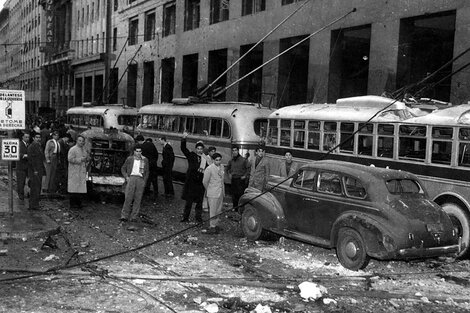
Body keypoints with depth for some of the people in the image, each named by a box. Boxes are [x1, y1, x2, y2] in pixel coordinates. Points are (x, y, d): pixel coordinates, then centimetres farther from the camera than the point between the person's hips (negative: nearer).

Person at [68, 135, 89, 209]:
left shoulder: (84, 149, 15)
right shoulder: (72, 149, -7)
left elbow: (88, 159, 22)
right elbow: (70, 159, -16)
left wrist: (87, 157, -2)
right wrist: (80, 159, -17)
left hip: (82, 171, 7)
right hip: (74, 172, -7)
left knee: (81, 188, 6)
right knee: (74, 188, -5)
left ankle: (78, 203, 14)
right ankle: (73, 204, 1)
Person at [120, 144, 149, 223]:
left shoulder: (145, 160, 11)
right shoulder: (129, 159, 8)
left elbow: (147, 171, 17)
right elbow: (123, 168, 16)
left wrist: (145, 181, 6)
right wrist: (126, 177, 1)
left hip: (140, 179, 1)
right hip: (131, 178, -1)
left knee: (138, 199, 1)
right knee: (128, 198, -8)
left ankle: (134, 217, 7)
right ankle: (124, 216, -2)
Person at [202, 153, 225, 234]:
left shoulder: (222, 167, 5)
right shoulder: (209, 169, -15)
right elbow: (205, 182, -8)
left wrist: (223, 190, 14)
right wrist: (208, 190, 5)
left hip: (221, 192, 7)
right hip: (213, 194, -6)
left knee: (218, 210, 13)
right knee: (212, 210, -2)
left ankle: (216, 224, 24)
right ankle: (212, 226, 5)